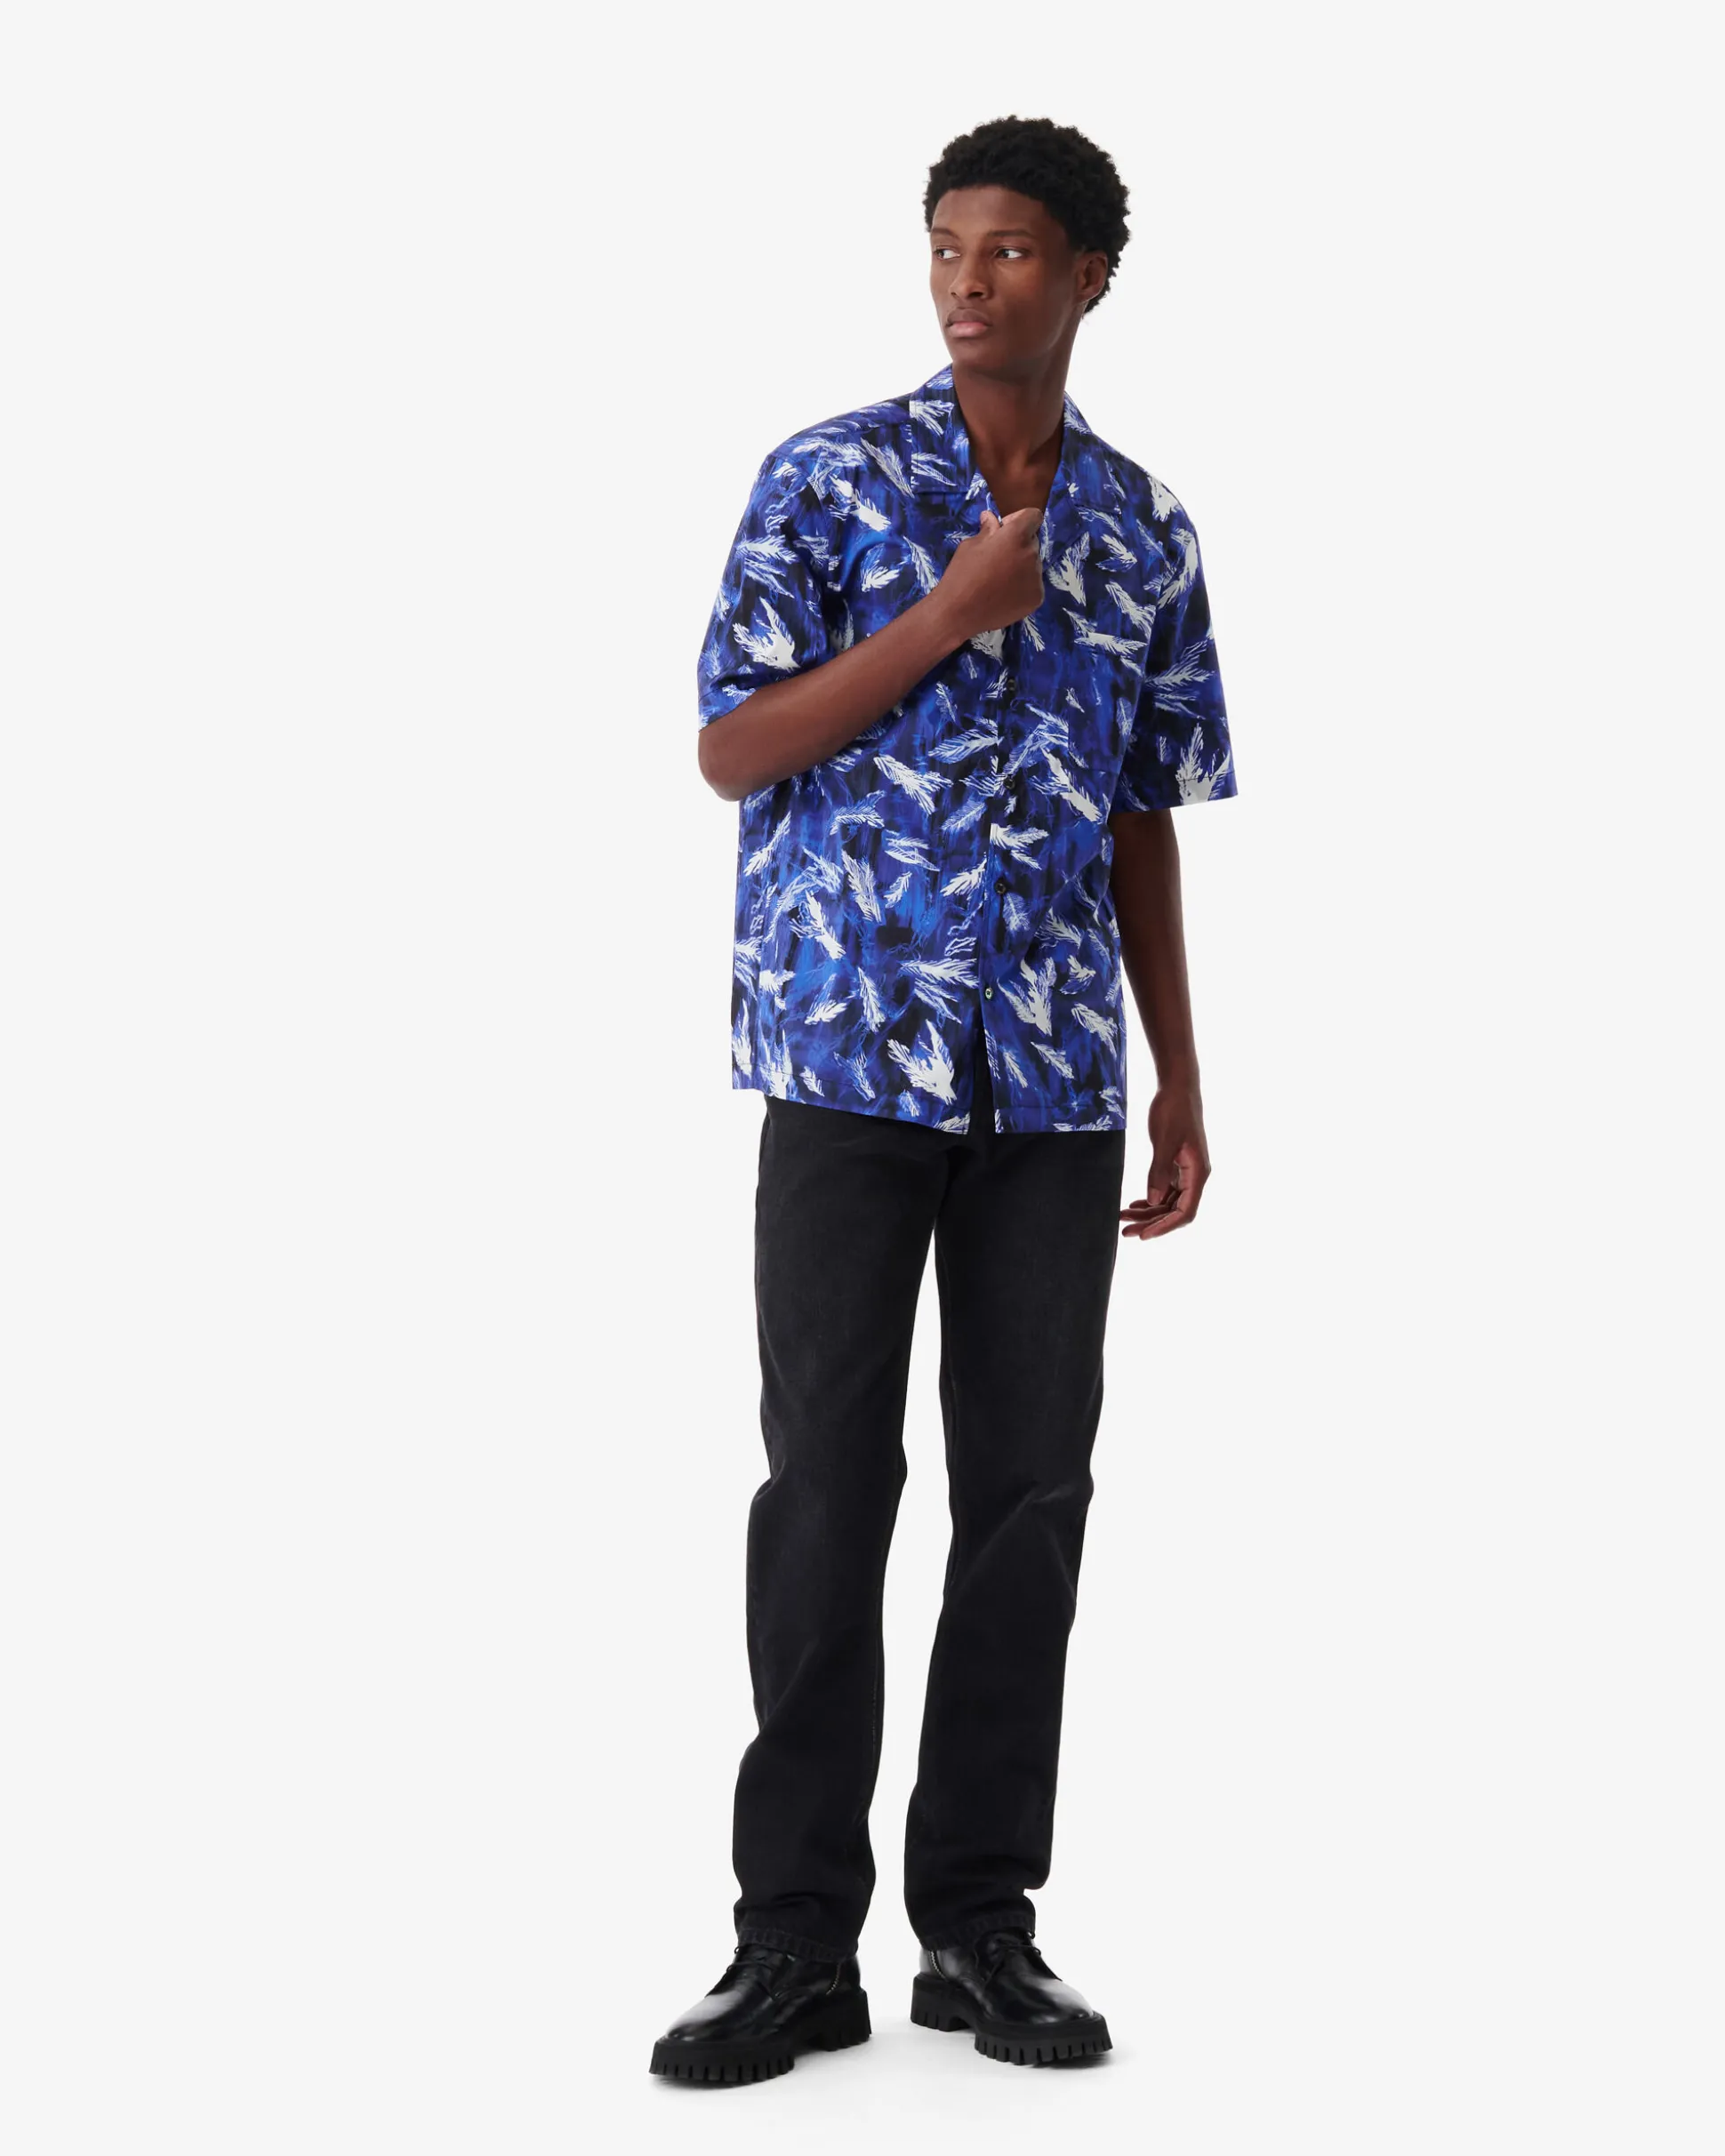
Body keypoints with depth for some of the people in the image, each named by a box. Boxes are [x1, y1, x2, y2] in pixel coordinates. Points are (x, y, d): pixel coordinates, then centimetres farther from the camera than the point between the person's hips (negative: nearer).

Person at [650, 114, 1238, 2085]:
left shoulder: (1144, 533, 10)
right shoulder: (828, 479, -1)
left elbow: (1143, 821, 15)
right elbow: (733, 752, -6)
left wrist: (1182, 1085, 12)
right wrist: (954, 613, -14)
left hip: (1054, 1079, 4)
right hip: (850, 1051, -3)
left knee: (1031, 1490, 5)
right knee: (827, 1484, -2)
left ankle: (981, 1920, 15)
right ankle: (797, 1937, 6)